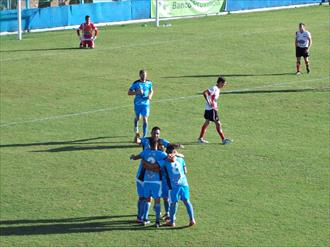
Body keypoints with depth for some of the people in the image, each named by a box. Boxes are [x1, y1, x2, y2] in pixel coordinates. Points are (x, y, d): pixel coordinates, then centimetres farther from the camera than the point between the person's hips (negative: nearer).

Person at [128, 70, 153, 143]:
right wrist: (137, 92, -23)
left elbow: (151, 91, 16)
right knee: (137, 118, 15)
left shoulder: (149, 83, -1)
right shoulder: (136, 83, -10)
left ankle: (144, 137, -4)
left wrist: (150, 96, -6)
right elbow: (129, 92, -7)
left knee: (145, 119, -7)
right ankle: (136, 132, 43)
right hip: (138, 103, -1)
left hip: (146, 103, 1)